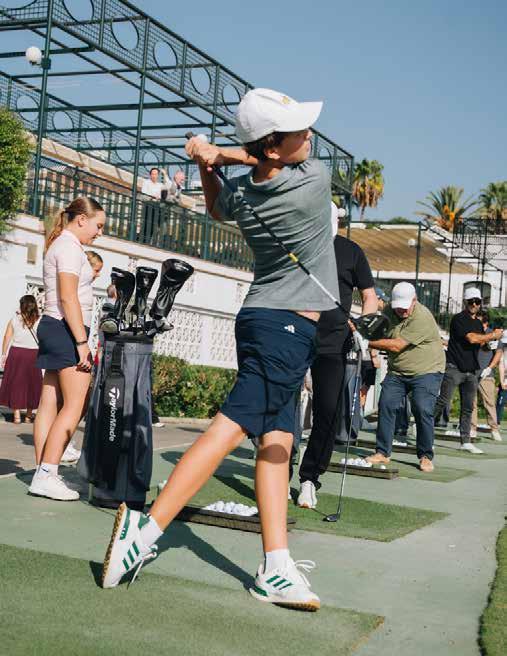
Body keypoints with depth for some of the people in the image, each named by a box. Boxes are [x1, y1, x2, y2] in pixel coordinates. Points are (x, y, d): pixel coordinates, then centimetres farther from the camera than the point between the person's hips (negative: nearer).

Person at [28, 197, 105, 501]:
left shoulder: (60, 245, 21)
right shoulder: (70, 247, -10)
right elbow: (68, 297, -19)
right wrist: (81, 342, -21)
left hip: (53, 328, 10)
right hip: (67, 330, -10)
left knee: (50, 404, 6)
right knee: (75, 406, -10)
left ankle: (43, 474, 8)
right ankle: (46, 475, -12)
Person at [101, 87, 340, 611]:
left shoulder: (239, 193, 3)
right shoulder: (316, 178, -14)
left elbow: (217, 208, 28)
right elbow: (302, 161, 10)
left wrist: (205, 162, 15)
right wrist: (219, 154, 7)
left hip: (262, 318, 7)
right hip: (288, 326, -7)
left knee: (276, 439, 4)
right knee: (231, 429, -12)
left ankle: (276, 567, 3)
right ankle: (147, 526, -15)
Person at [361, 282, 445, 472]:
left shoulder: (422, 318, -21)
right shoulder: (390, 312, 4)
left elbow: (396, 345, -24)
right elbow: (381, 335, 19)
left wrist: (368, 344, -19)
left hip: (426, 371, -6)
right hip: (397, 372, 6)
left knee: (422, 410, -15)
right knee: (386, 405, -7)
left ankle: (425, 456, 1)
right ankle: (382, 453, 2)